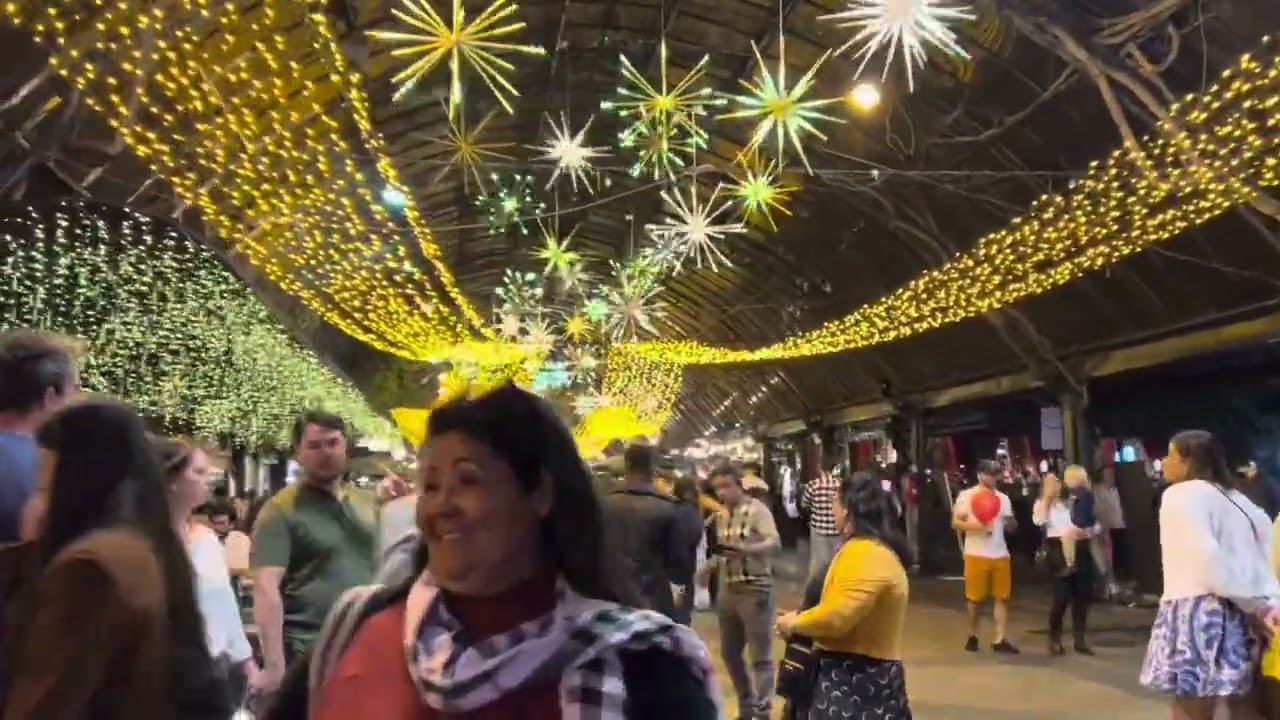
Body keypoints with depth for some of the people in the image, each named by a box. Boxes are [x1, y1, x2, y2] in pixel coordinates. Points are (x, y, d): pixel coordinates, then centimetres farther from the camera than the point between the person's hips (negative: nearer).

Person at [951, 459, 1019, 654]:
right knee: (975, 598, 5)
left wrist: (1010, 522, -13)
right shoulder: (967, 496, -3)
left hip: (1000, 554, 4)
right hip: (976, 555, -4)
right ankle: (972, 636, 21)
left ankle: (1000, 640, 5)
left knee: (1002, 597, 1)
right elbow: (955, 522, -3)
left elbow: (1012, 527, 11)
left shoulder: (1003, 498, 9)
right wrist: (973, 525, -20)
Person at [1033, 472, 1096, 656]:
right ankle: (1055, 640, 8)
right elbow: (1038, 521, -16)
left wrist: (1085, 531, -9)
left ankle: (1079, 640, 16)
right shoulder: (1043, 503, 8)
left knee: (1082, 596, 5)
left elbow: (1095, 525, 13)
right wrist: (1047, 495, -10)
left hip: (1080, 550, 4)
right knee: (1061, 597, -7)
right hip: (1059, 551, -3)